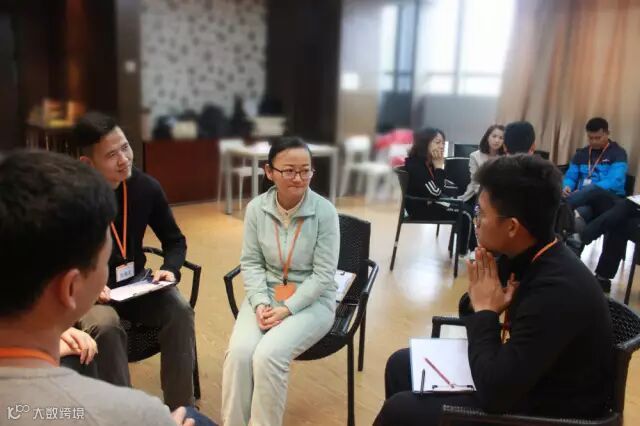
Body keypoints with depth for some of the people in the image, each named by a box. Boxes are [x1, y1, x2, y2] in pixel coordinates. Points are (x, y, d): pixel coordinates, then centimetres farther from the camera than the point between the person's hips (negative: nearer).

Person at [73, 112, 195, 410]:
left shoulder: (146, 187, -7)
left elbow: (175, 240, 5)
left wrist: (170, 269, -15)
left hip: (136, 283, 3)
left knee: (180, 311, -23)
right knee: (106, 327, -34)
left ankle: (181, 408, -9)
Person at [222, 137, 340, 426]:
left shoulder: (325, 211, -14)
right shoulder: (256, 208, -6)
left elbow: (323, 274, -12)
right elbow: (251, 262, 1)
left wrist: (288, 308, -19)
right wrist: (260, 302, -14)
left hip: (312, 300, -3)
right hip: (267, 293, 3)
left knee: (268, 355, -25)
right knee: (239, 352, -23)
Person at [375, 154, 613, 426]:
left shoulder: (557, 289, -32)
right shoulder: (537, 260, -5)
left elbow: (496, 392, -30)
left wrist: (485, 311, -21)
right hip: (525, 380, 8)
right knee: (402, 364, 10)